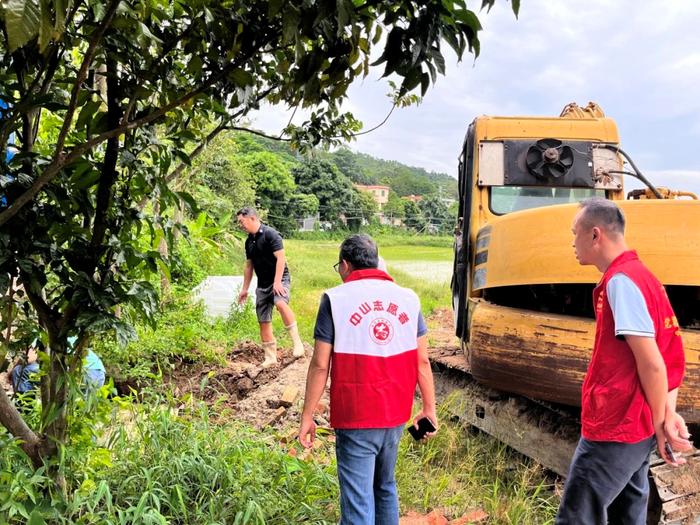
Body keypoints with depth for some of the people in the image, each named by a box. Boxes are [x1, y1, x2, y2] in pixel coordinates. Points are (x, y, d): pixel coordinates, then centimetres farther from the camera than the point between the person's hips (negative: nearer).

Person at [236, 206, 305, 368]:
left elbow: (280, 258, -18)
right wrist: (245, 288, 20)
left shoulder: (270, 234, -11)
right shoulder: (249, 241, 12)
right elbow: (249, 266, 20)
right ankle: (270, 357, 16)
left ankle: (297, 343, -30)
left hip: (279, 279, -8)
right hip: (262, 284, 8)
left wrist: (277, 282, -26)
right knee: (263, 321, 6)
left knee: (280, 303, -36)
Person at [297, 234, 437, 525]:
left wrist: (307, 417, -1)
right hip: (395, 416, 5)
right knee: (385, 488, 23)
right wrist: (429, 408, 14)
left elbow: (320, 365, -9)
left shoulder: (336, 299, -8)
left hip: (355, 419, -4)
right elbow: (422, 362, 4)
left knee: (358, 500, 2)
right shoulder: (407, 298, 3)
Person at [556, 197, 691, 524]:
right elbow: (670, 356, 12)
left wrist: (660, 425, -11)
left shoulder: (620, 281, -19)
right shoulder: (640, 276, 12)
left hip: (614, 430, -10)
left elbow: (651, 364, -23)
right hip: (634, 428, 10)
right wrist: (667, 416, 2)